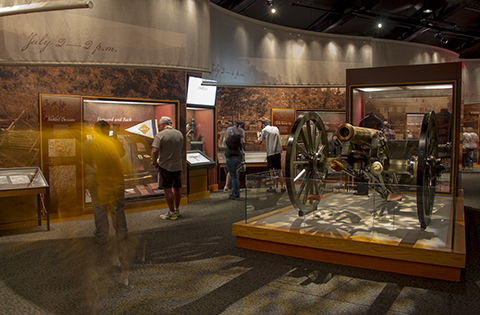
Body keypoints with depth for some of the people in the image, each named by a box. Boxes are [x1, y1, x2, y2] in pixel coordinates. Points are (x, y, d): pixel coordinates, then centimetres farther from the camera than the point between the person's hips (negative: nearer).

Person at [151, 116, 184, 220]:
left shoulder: (160, 135, -11)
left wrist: (155, 163, -6)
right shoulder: (179, 134, 7)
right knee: (177, 187, 15)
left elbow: (154, 151, -20)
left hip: (165, 166, -5)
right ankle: (176, 209, 28)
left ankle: (171, 212, 5)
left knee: (167, 189, 2)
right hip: (178, 165, 6)